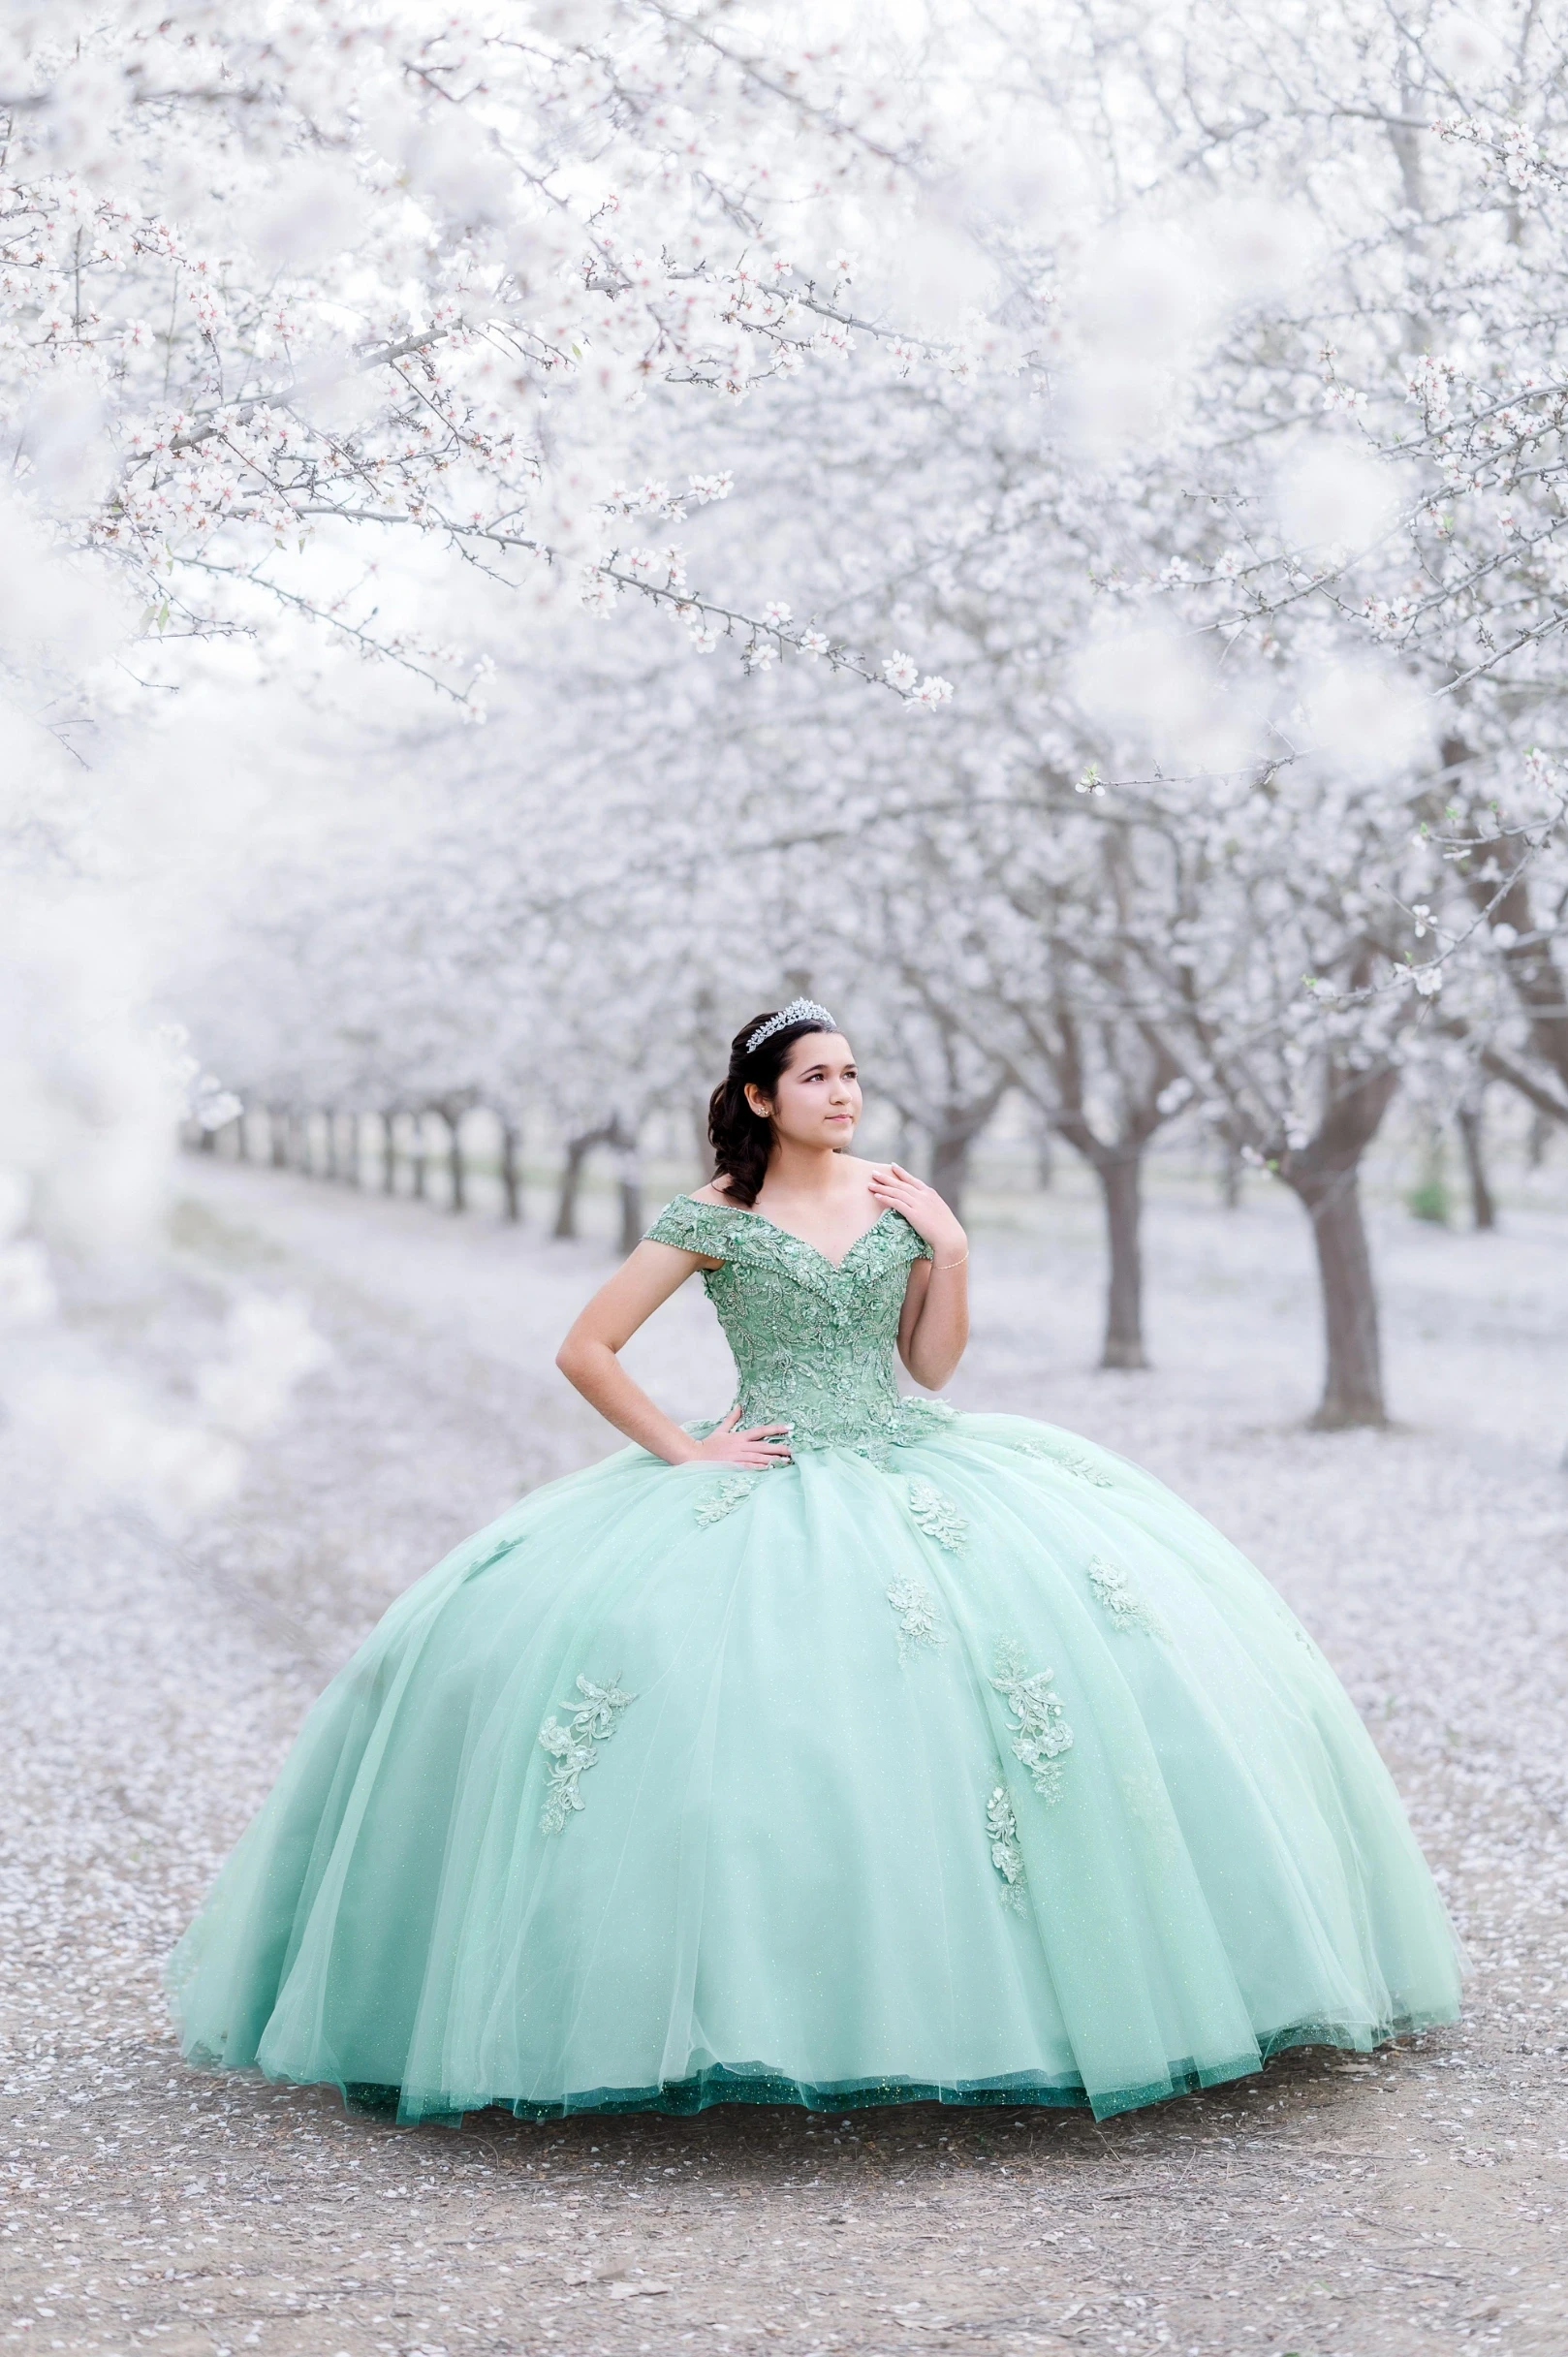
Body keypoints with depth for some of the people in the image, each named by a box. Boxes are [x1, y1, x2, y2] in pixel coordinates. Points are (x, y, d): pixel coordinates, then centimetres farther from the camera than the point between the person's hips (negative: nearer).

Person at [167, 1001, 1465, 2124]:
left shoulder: (899, 1195, 10)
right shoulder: (713, 1219, -1)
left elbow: (933, 1365, 12)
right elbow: (585, 1350, -1)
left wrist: (949, 1247, 0)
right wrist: (681, 1448, -7)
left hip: (914, 1468, 4)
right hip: (766, 1494, -3)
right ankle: (755, 1990, -10)